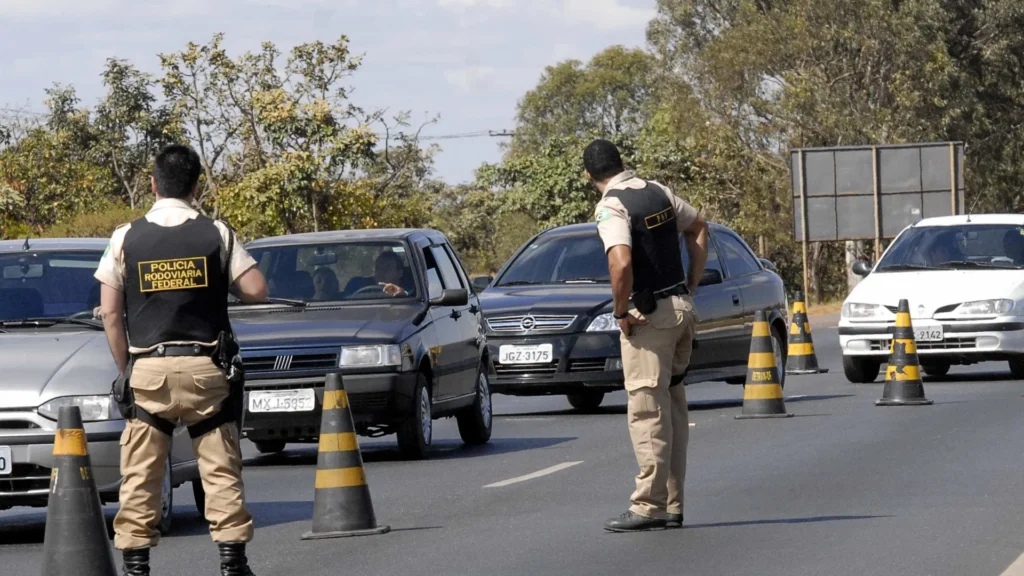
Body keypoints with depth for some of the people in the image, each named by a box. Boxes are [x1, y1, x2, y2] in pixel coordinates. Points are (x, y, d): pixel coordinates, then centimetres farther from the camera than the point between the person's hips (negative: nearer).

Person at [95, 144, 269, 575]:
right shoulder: (216, 234, -1)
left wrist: (124, 368, 10)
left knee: (140, 474, 4)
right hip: (205, 368, 0)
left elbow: (111, 313, 1)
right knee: (221, 468, 5)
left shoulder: (127, 237, 1)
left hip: (147, 368, 0)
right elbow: (256, 290, -4)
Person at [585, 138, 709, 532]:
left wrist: (620, 311, -14)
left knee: (647, 411, -6)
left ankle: (648, 506, -6)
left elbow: (621, 264, -29)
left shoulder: (611, 207, -15)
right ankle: (672, 505, 15)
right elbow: (698, 227, 24)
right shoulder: (657, 192, 10)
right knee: (674, 409, 12)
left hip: (649, 315, -8)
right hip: (681, 308, 8)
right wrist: (691, 286, 21)